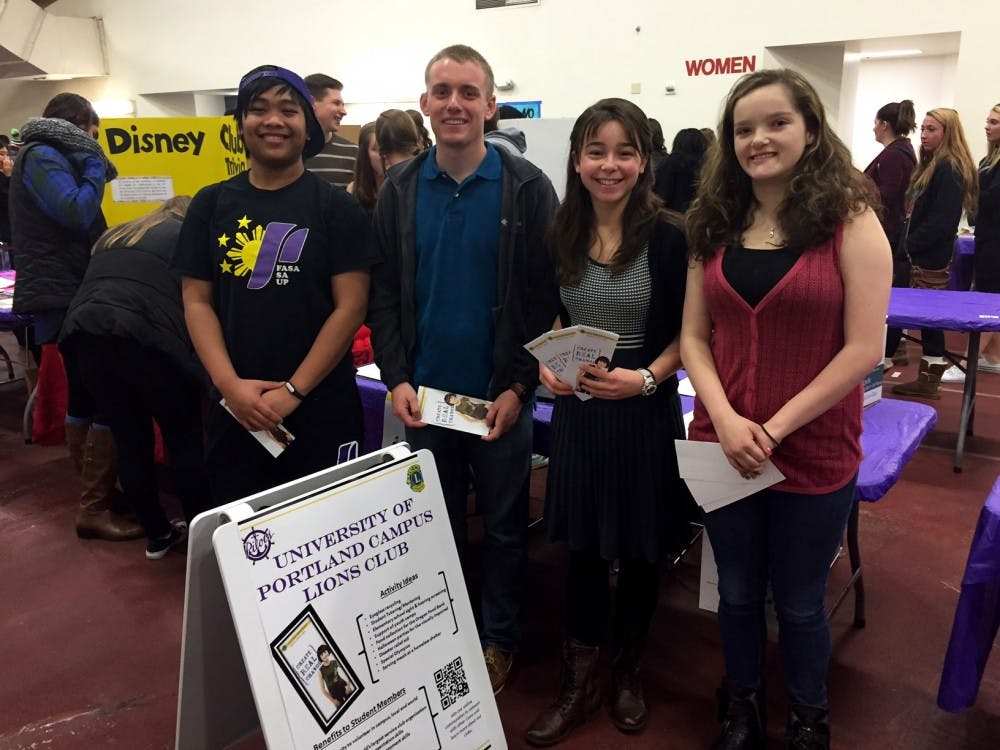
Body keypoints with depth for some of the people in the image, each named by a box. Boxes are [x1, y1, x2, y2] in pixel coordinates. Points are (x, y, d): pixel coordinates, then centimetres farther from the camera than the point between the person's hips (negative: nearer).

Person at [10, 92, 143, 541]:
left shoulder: (49, 159, 20)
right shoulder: (42, 158, -11)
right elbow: (78, 214, -24)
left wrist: (90, 166, 13)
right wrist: (95, 166, -11)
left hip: (66, 295, 11)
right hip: (66, 297, -11)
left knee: (85, 394, 15)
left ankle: (94, 491, 26)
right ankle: (94, 509, -8)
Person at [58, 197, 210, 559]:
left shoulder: (112, 236, 33)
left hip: (85, 332, 6)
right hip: (144, 338, -5)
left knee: (129, 439, 15)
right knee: (184, 438, 8)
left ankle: (157, 534, 25)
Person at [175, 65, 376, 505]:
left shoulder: (336, 208, -1)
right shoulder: (211, 204, 7)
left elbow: (350, 306, -8)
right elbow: (196, 302, 4)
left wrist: (293, 390, -13)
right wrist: (229, 384, -10)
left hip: (321, 409, -2)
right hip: (234, 409, 3)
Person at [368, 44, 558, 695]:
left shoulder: (527, 188, -6)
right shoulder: (401, 189, 2)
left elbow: (547, 297, -7)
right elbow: (383, 295, 3)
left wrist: (520, 385, -13)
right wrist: (396, 378, -7)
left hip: (500, 396, -2)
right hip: (424, 395, 3)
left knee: (504, 527, 13)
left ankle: (499, 639, 33)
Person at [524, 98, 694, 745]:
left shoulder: (667, 236, -10)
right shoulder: (561, 236, 1)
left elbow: (686, 332, -7)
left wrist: (644, 378, -21)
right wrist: (547, 365, -6)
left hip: (647, 412, -3)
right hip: (578, 410, 3)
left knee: (640, 551, 12)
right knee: (584, 547, 12)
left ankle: (629, 673, 36)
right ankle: (580, 682, 29)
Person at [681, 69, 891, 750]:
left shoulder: (851, 222, -8)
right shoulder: (716, 226, 4)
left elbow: (864, 348, -13)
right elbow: (694, 337, 2)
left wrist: (776, 427, -16)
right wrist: (726, 421, -13)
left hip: (813, 456, -3)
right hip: (723, 450, 3)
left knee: (799, 604, 14)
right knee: (738, 593, 19)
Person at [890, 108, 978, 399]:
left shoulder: (951, 170, -13)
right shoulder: (930, 166, 17)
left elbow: (942, 220, -19)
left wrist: (911, 245, -16)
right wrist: (905, 243, 10)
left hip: (931, 258, -9)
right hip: (918, 255, 9)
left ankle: (929, 381, 6)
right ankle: (927, 380, 17)